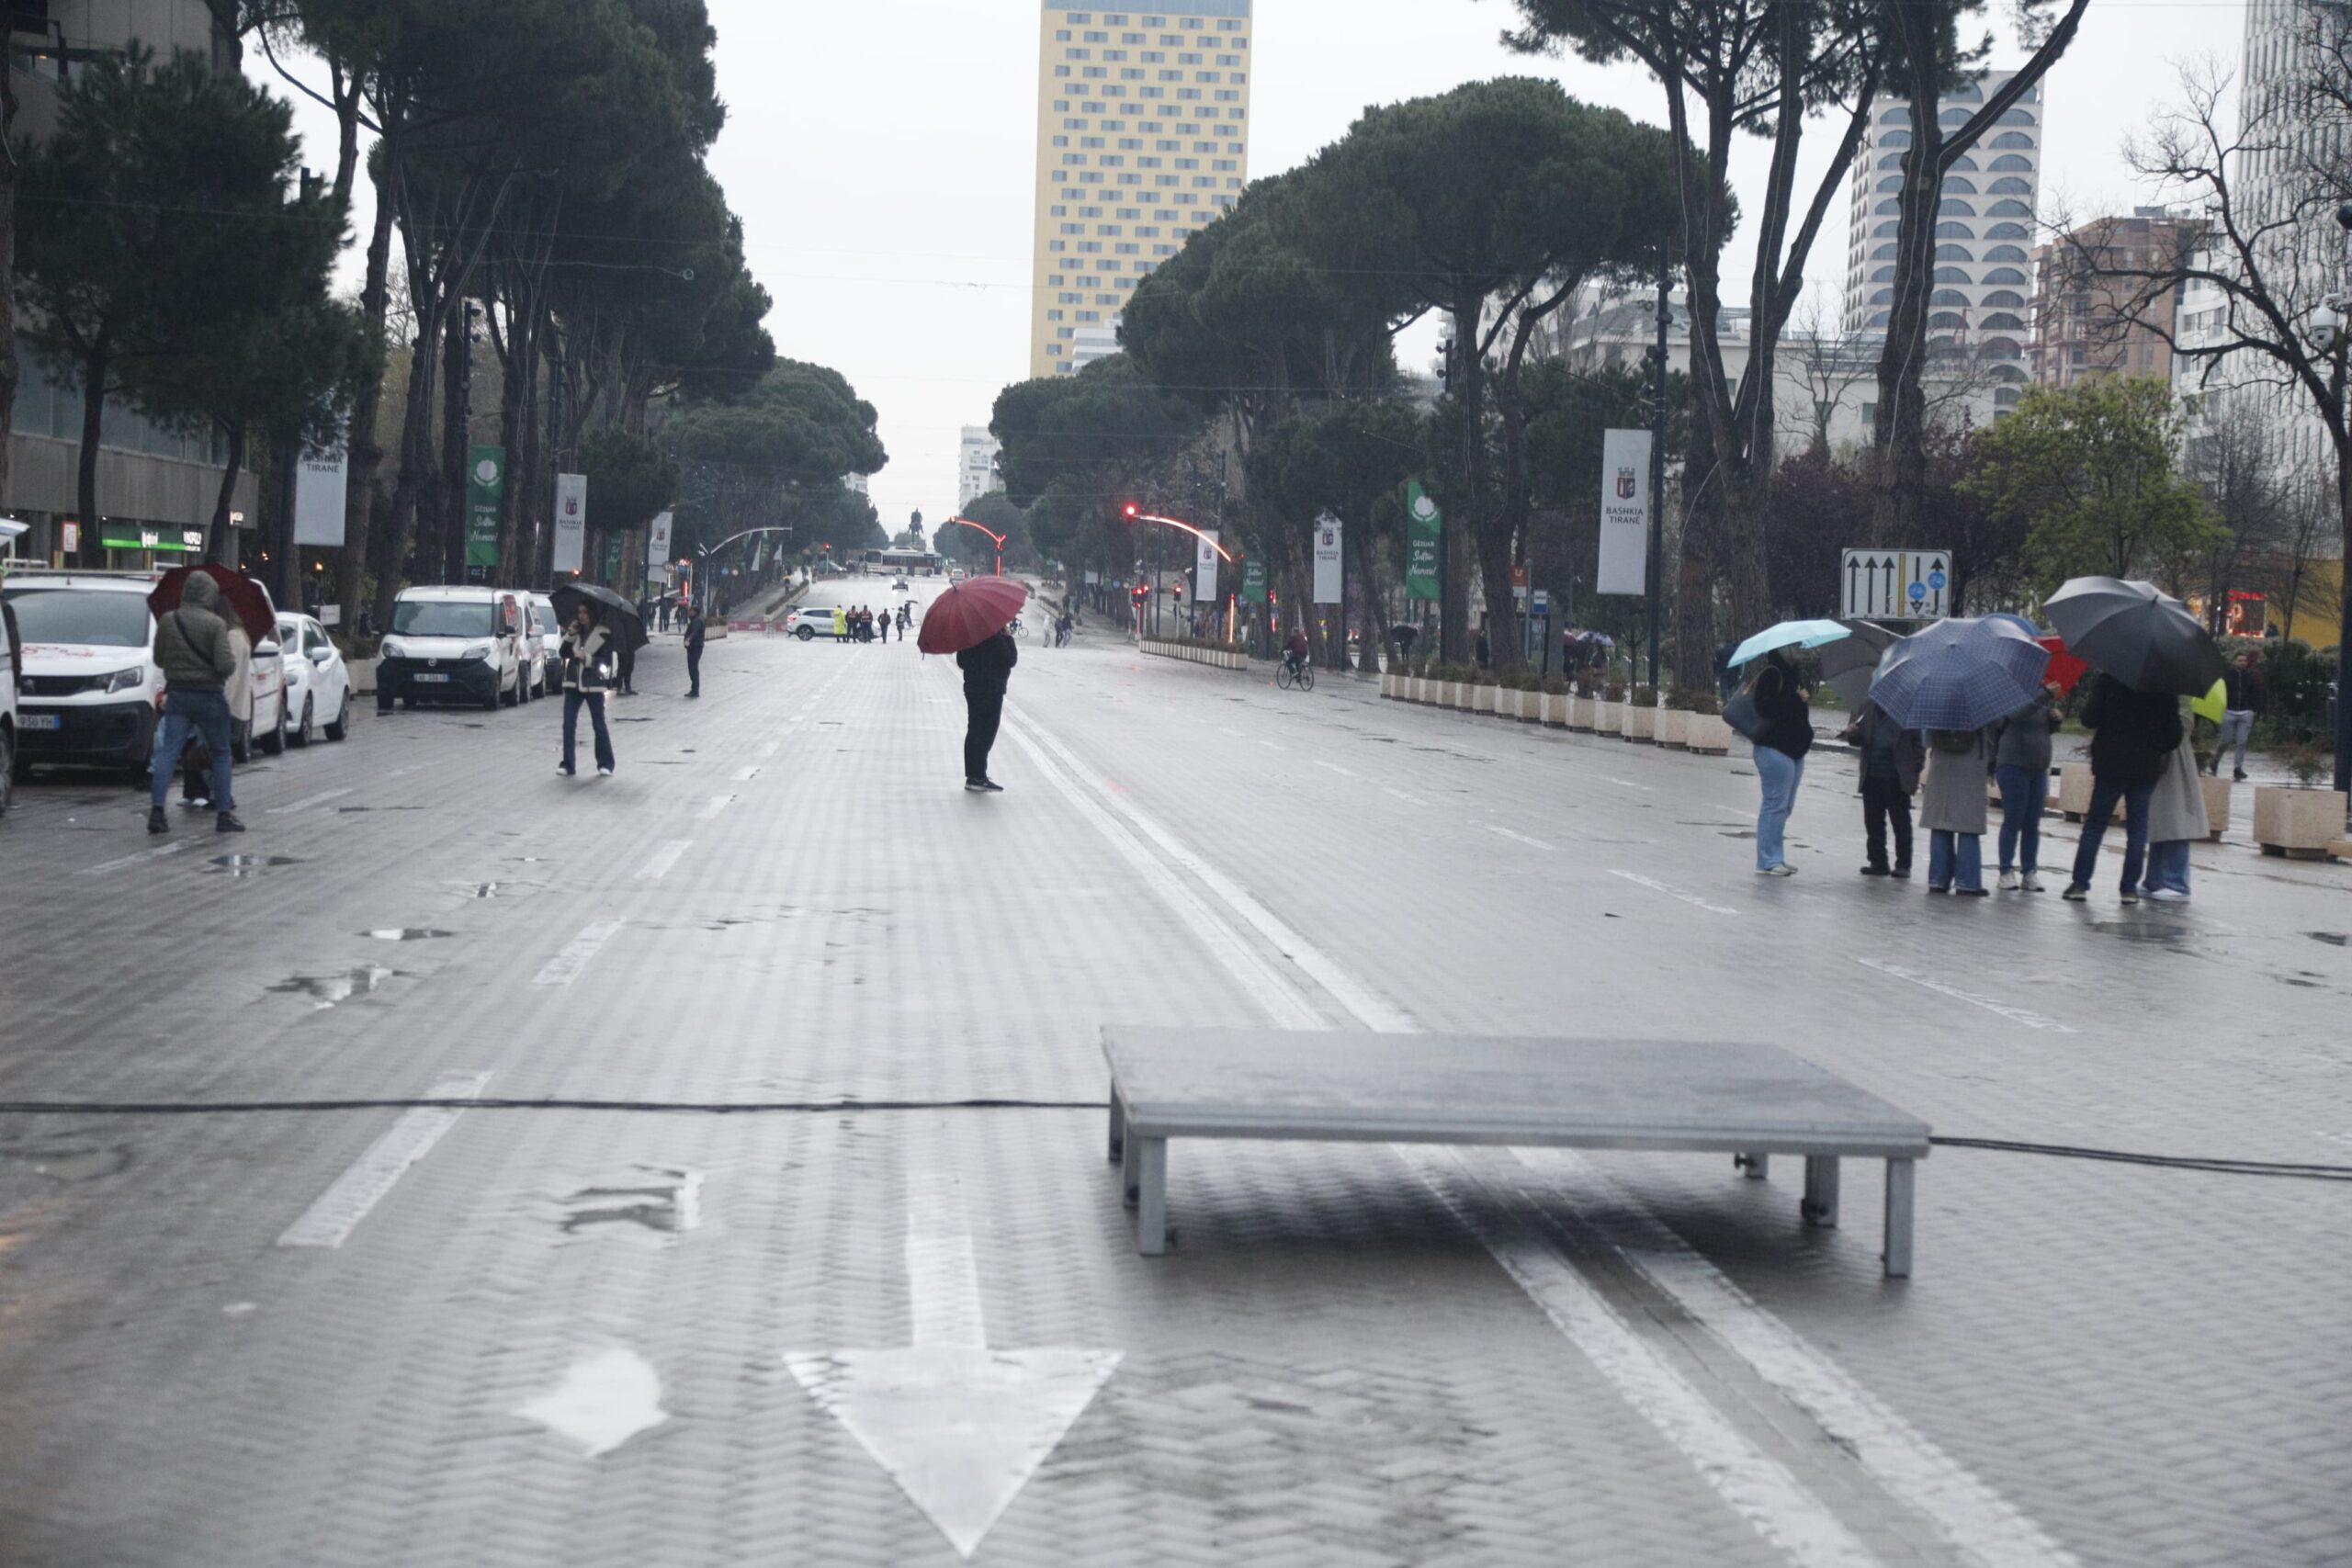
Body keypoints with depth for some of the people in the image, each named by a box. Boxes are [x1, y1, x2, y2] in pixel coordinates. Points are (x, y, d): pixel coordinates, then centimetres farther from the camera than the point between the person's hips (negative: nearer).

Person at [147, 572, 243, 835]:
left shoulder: (167, 621, 1)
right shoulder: (215, 624, -13)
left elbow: (158, 658, 9)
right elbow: (226, 665, -18)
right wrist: (233, 654, 3)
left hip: (177, 694, 3)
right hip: (209, 695, -3)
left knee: (168, 751, -2)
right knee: (220, 754, 9)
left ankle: (157, 810, -14)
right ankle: (224, 814, 9)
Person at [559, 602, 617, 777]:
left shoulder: (603, 635, -3)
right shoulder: (576, 632, 11)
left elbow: (606, 661, -8)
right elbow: (564, 653, 5)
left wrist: (586, 658, -19)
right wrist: (570, 635, -7)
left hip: (594, 685, -4)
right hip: (573, 683, 4)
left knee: (599, 725, 1)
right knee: (568, 724, 0)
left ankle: (605, 764, 9)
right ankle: (567, 765, 3)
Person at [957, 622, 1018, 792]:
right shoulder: (996, 639, -19)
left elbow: (961, 661, 12)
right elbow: (1011, 660, -14)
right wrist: (1008, 637, -7)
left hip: (973, 687, 8)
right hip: (991, 690, -8)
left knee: (974, 732, 14)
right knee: (986, 733, -4)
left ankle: (973, 776, 19)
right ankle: (978, 777, -6)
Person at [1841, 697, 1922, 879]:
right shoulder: (1868, 705, 9)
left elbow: (1918, 742, -6)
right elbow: (1859, 739, 15)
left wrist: (1915, 772, -10)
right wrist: (1852, 734, -8)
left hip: (1897, 779, -5)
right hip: (1872, 777, 5)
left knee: (1901, 823, 2)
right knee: (1873, 822, 10)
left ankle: (1903, 864, 7)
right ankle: (1878, 862, 18)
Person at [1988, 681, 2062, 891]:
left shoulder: (2042, 700, 11)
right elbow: (2019, 715, -29)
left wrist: (2055, 718, 0)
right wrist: (2046, 696, -35)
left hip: (2039, 769, 6)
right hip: (2014, 766, -6)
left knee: (2032, 824, 8)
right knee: (2012, 821, -2)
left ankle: (2029, 871, 12)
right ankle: (2007, 871, 3)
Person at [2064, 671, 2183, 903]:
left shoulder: (2109, 680, -9)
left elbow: (2089, 719, -11)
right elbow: (2174, 734, 1)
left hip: (2111, 765, -1)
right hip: (2146, 768, 1)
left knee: (2094, 825, 7)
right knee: (2137, 828, 6)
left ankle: (2080, 884, 4)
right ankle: (2130, 888, 3)